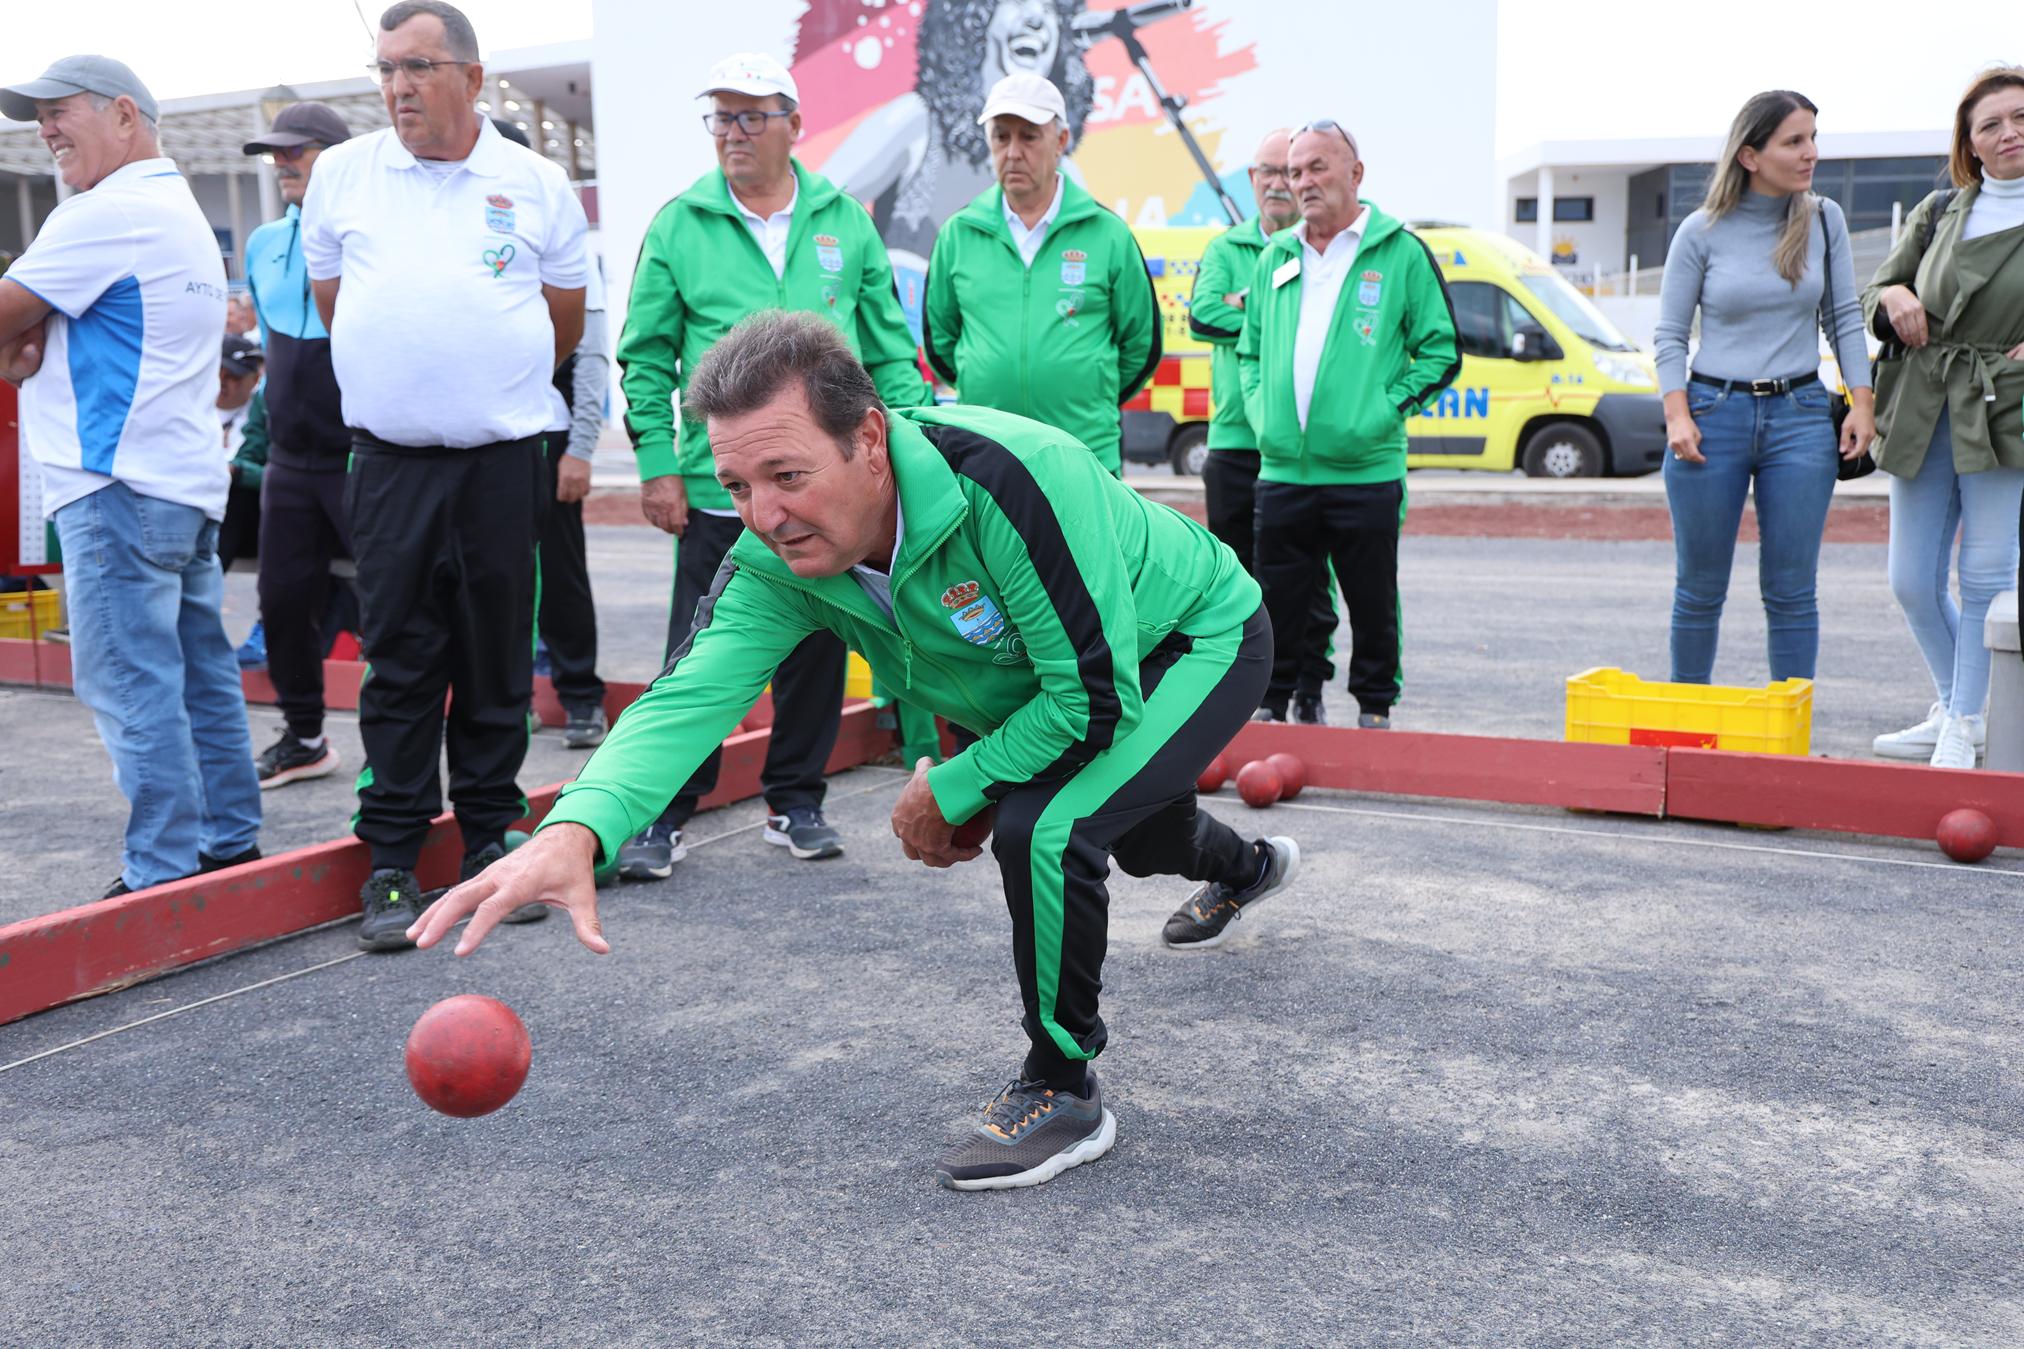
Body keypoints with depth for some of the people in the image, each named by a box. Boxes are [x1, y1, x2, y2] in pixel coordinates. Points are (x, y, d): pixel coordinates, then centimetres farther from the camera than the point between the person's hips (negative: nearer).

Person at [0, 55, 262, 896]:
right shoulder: (182, 211, 22)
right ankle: (229, 843, 18)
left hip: (121, 485, -10)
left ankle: (164, 874, -6)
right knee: (200, 671, 12)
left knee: (130, 684, -8)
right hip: (189, 479, 10)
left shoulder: (108, 213, -11)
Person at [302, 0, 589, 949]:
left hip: (504, 460, 0)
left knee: (498, 661, 6)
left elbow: (565, 322, 14)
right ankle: (392, 860, 7)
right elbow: (329, 301, 19)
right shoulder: (340, 173, 8)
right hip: (389, 463, 0)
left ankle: (491, 840, 19)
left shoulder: (536, 184, 4)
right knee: (398, 662, 0)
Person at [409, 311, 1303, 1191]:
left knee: (1043, 828, -32)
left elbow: (1099, 703, -39)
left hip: (1200, 640, -7)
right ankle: (1244, 868, 75)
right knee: (1127, 832, 34)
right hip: (1055, 685, 7)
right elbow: (690, 695, -35)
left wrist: (952, 790, -27)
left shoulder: (1006, 481, -44)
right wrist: (575, 831, -54)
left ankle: (1062, 1093, -6)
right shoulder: (778, 558, -25)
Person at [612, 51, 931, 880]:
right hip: (716, 490, -2)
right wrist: (656, 464, -5)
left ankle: (796, 801, 25)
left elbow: (889, 347, 9)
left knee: (816, 652, 10)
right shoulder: (679, 226, 1)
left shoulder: (844, 221, 6)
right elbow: (646, 356, 2)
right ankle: (664, 814, 13)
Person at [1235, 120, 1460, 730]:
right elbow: (1249, 348, 22)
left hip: (1367, 470, -3)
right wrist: (1259, 407, 5)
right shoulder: (1275, 258, 13)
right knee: (1279, 600, 8)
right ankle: (1269, 705, 20)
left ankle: (1375, 708, 20)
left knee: (1373, 604, 6)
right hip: (1282, 469, 3)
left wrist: (1386, 408, -9)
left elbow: (1441, 352, 1)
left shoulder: (1401, 253, 1)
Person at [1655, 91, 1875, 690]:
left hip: (1800, 417, 1)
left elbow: (1845, 318, 10)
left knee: (1791, 590, 2)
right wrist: (1677, 416, -10)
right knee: (1700, 588, 6)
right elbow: (1670, 334, 1)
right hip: (1714, 413, -1)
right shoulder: (1701, 231, -1)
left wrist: (1861, 405, 2)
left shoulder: (1824, 220, 5)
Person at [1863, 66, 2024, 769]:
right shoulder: (1938, 212, 9)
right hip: (1921, 413, 4)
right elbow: (1875, 292, 20)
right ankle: (1955, 710, 26)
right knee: (1913, 584, 6)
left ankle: (1961, 725, 9)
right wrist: (1893, 298, -3)